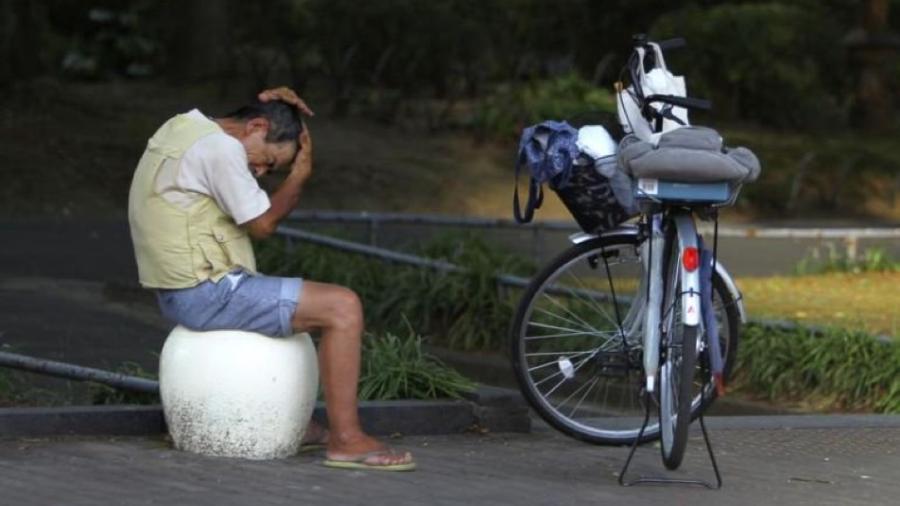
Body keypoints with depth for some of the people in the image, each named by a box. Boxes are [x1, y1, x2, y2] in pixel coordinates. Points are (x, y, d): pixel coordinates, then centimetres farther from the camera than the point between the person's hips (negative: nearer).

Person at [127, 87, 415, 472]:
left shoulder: (184, 127, 13)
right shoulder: (220, 148, -18)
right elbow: (263, 224, -12)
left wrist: (275, 104, 11)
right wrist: (300, 174, 1)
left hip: (179, 292, 11)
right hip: (208, 295, -11)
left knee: (295, 299, 33)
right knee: (342, 308, -14)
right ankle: (346, 439, -13)